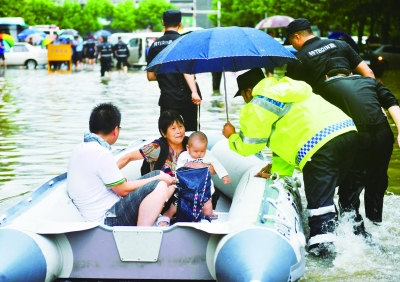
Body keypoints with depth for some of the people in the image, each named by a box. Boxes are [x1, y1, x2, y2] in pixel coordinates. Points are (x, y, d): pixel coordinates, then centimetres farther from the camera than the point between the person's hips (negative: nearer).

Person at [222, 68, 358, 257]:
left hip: (320, 145, -9)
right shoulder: (282, 92, 34)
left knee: (318, 202, -4)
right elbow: (290, 138, 36)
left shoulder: (256, 107, 6)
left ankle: (322, 245, -7)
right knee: (326, 193, 21)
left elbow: (247, 147, 12)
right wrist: (277, 170, 37)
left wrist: (232, 137, 33)